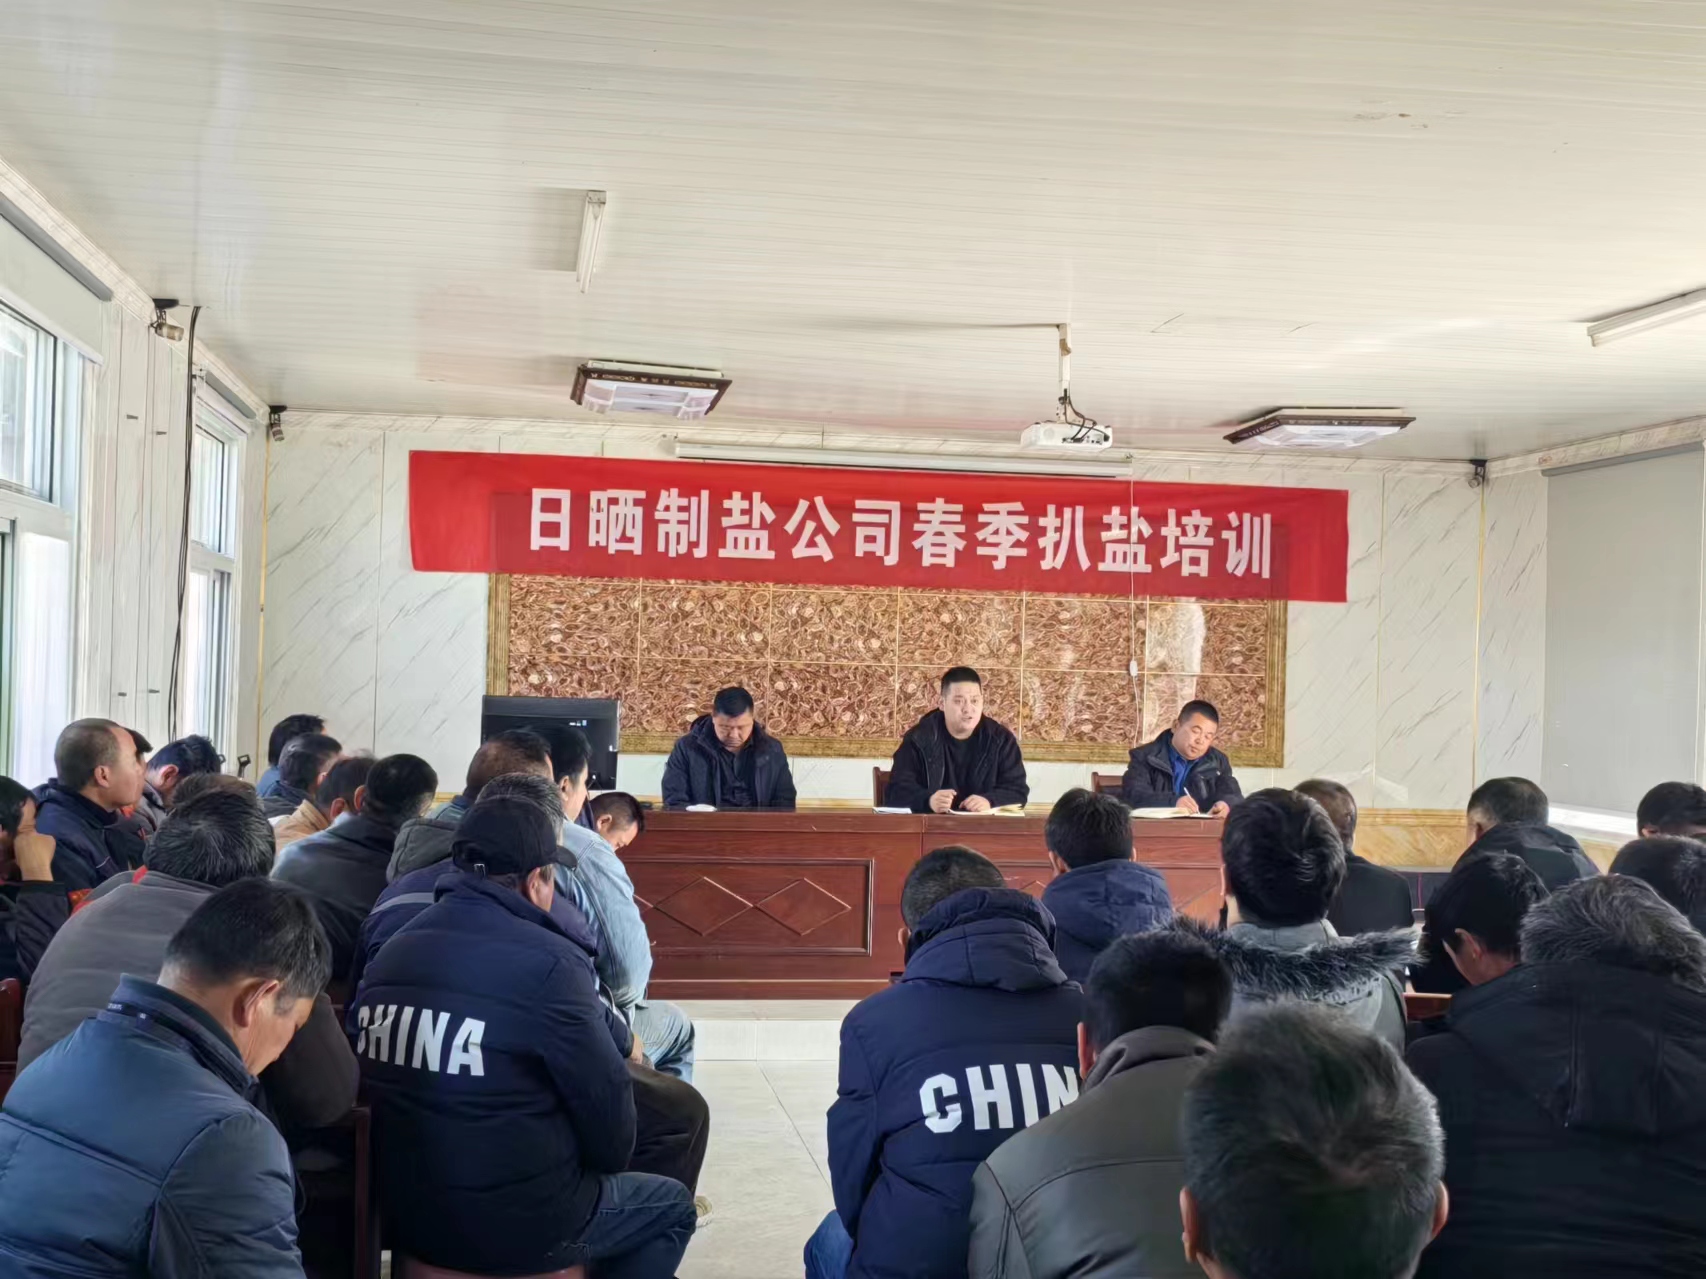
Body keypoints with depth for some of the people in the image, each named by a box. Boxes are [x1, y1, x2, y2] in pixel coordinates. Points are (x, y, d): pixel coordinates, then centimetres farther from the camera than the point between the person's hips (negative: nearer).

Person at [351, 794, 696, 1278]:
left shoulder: (390, 952, 1)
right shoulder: (548, 963, -20)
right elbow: (605, 1102, -15)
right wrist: (609, 1162, 8)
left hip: (403, 1212, 7)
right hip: (516, 1224, -7)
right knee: (672, 1205, 21)